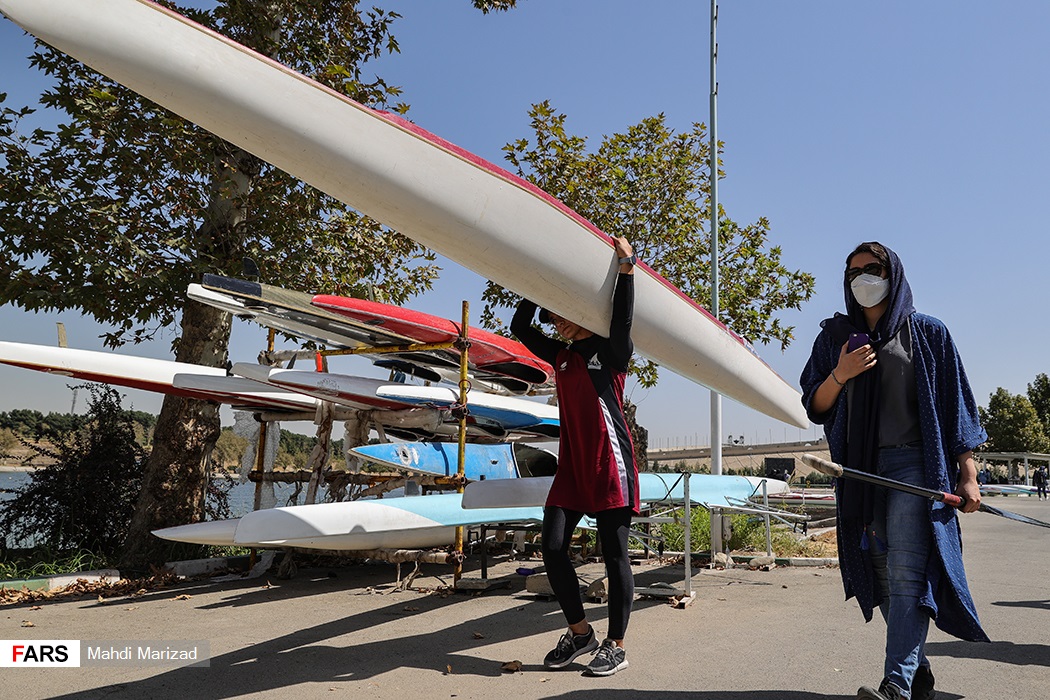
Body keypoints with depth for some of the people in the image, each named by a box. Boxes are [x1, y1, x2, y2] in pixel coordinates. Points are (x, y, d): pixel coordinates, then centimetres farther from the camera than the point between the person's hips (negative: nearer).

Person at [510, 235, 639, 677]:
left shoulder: (612, 351, 0)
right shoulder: (561, 356, 18)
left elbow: (622, 319, -21)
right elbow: (519, 327, 19)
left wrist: (626, 267, -24)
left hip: (609, 462, -6)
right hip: (572, 463, 7)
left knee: (614, 554, -1)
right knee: (552, 547, 1)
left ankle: (615, 645, 11)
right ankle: (580, 633, 18)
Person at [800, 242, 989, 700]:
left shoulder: (926, 333, 6)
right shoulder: (835, 337, 12)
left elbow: (956, 405, 5)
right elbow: (815, 409, 9)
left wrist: (967, 474, -2)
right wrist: (840, 375, -10)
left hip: (913, 461, -3)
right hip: (860, 469, 4)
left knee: (906, 570, -13)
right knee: (881, 573, 6)